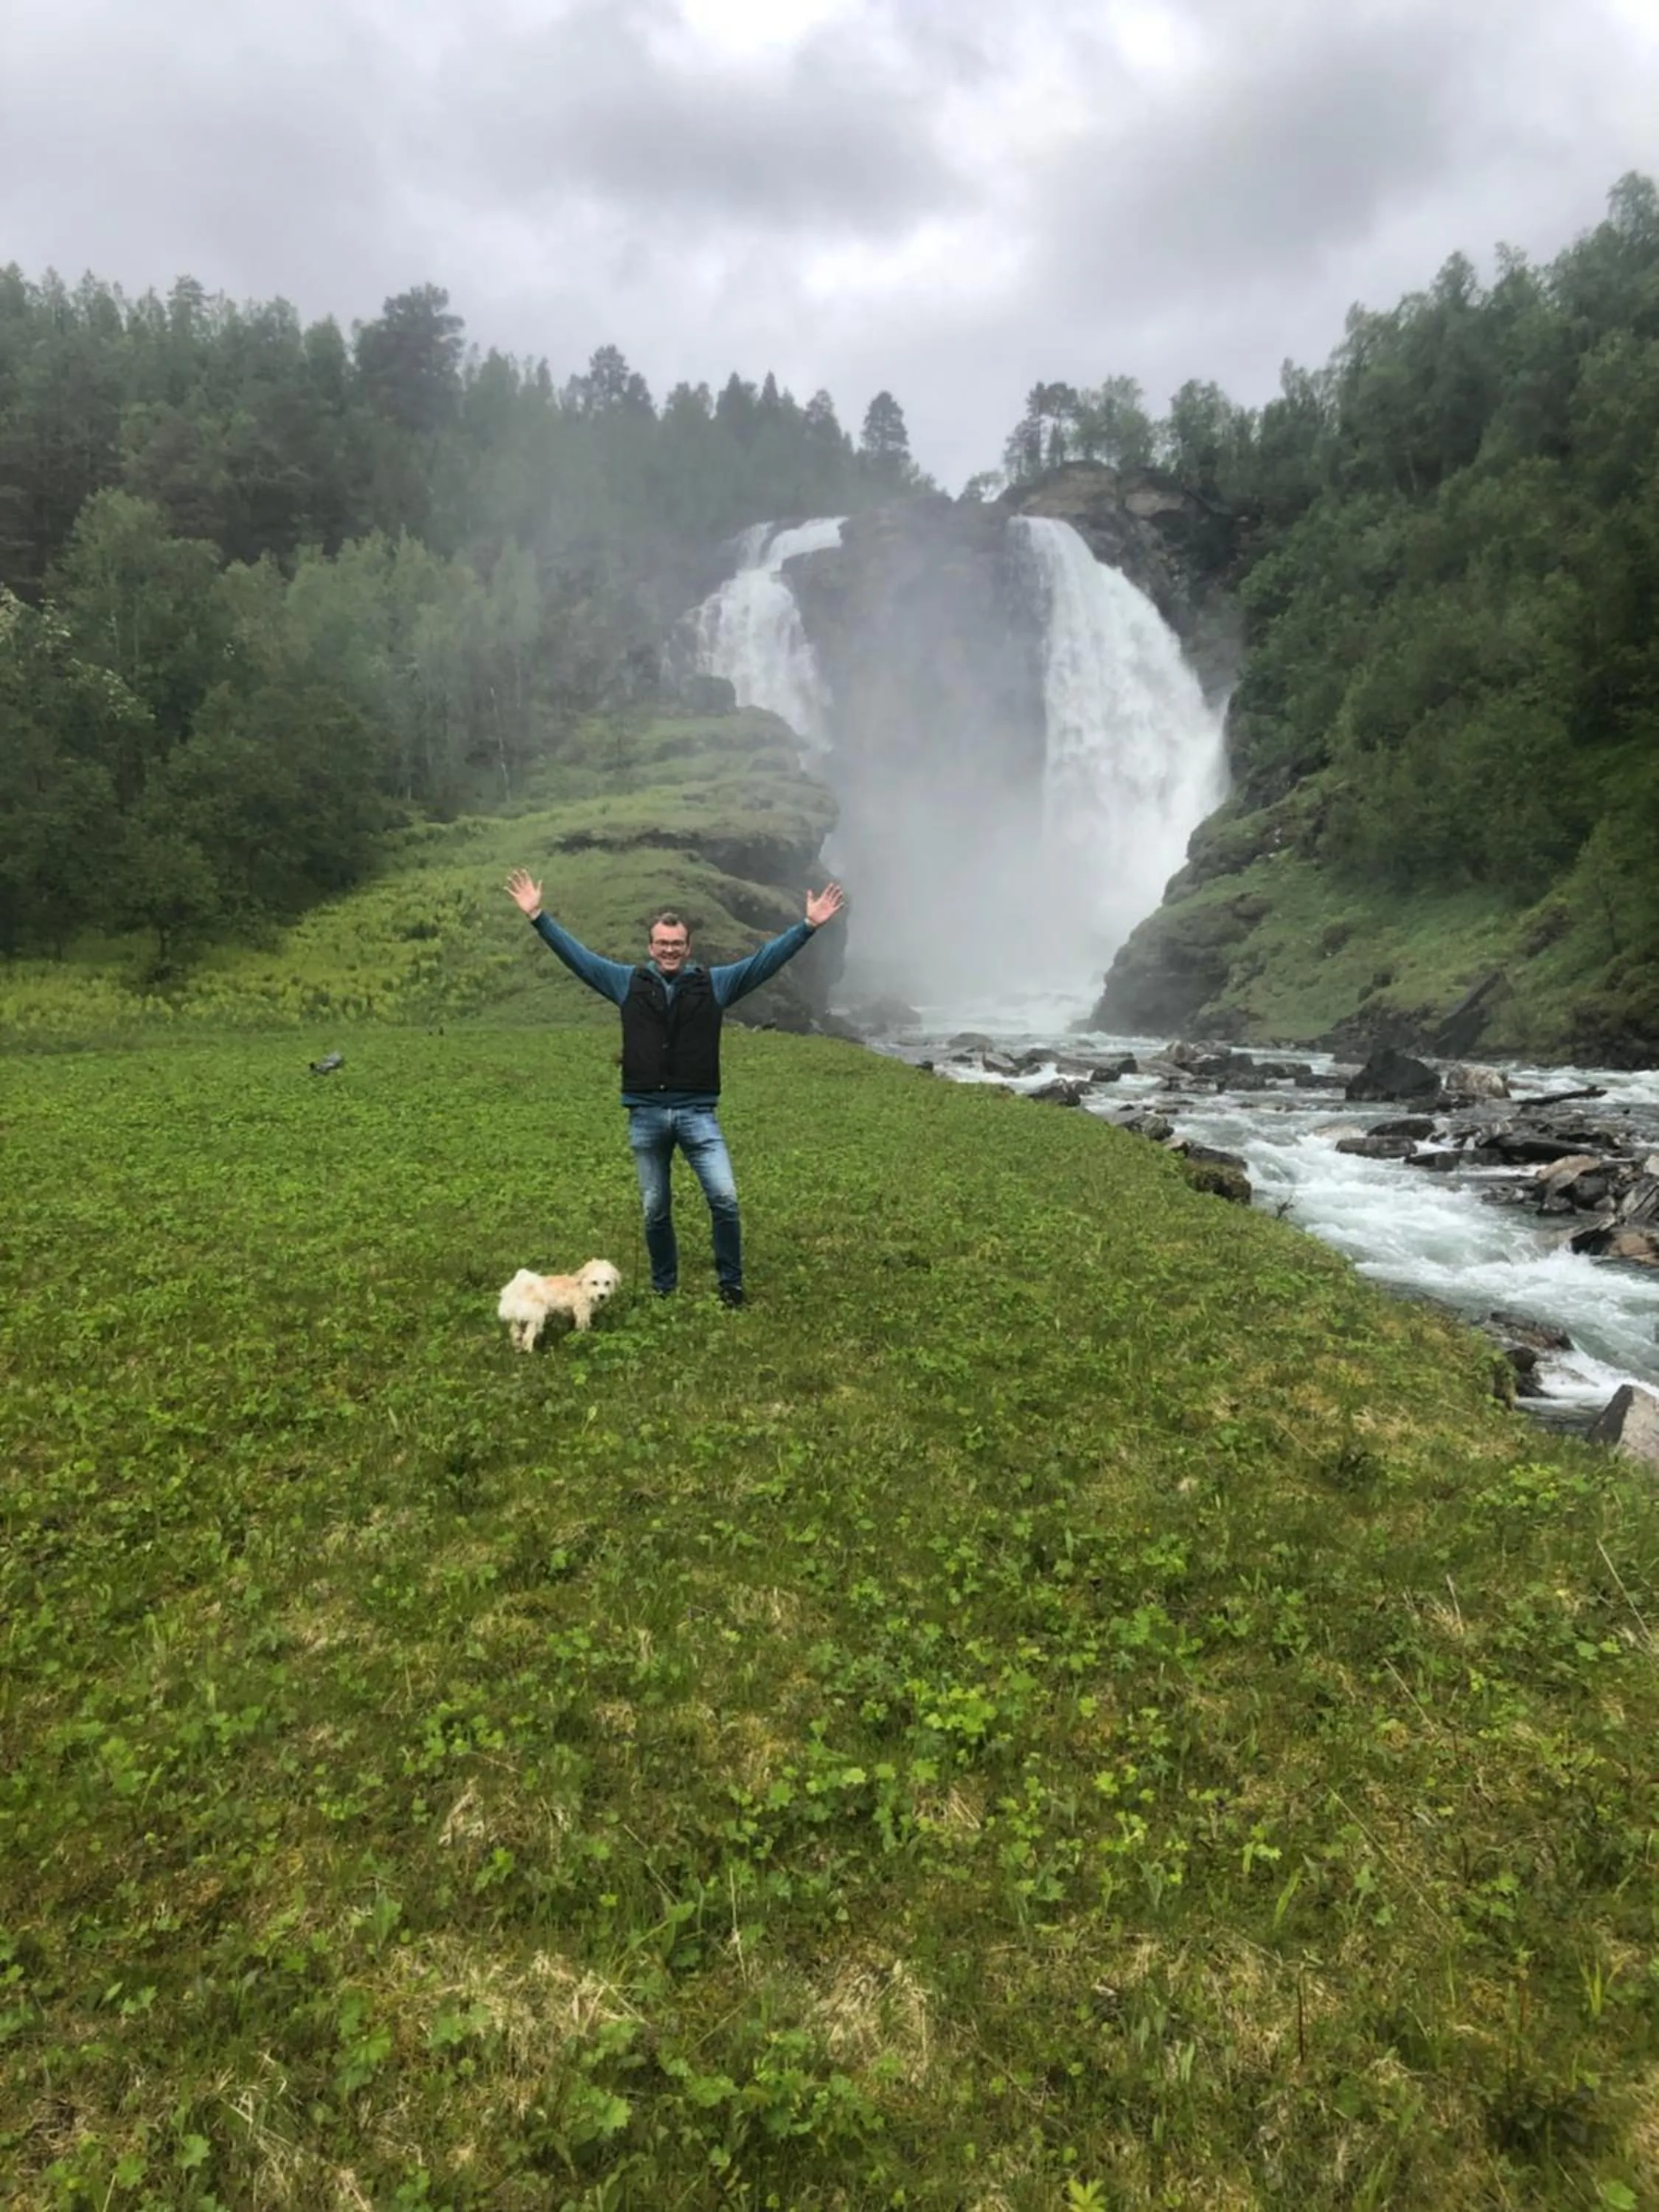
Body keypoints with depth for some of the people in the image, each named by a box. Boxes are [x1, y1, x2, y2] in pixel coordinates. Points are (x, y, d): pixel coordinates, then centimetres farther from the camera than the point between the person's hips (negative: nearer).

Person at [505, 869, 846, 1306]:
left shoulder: (714, 984, 3)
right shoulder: (628, 983, 5)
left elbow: (765, 960, 1)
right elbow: (576, 955, 7)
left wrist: (808, 926, -5)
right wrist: (538, 917, 3)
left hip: (698, 1113, -1)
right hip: (646, 1115, 1)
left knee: (725, 1198, -10)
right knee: (655, 1211, 11)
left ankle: (730, 1283, 10)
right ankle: (663, 1288, 29)